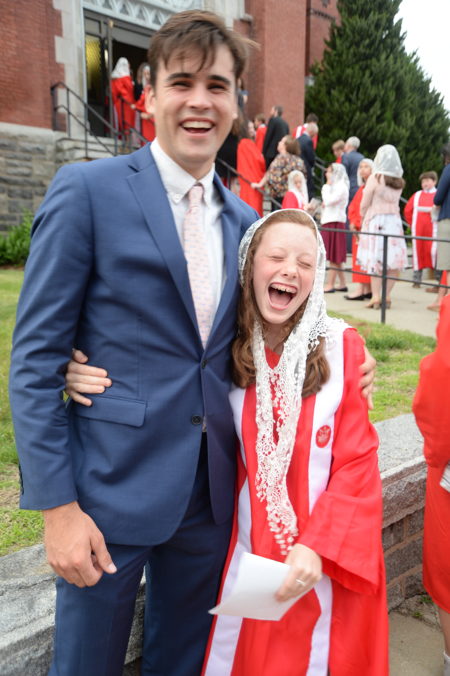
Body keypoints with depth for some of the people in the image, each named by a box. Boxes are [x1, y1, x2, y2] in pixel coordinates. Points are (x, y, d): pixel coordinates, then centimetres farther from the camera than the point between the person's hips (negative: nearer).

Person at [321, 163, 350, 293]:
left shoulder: (341, 187, -9)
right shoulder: (334, 187, 21)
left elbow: (328, 201, -19)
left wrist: (327, 185, -8)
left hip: (335, 224, -10)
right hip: (329, 223, 10)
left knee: (334, 257, -7)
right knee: (335, 257, 10)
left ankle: (330, 285, -4)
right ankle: (342, 284, 14)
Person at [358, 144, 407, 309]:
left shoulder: (375, 178, -7)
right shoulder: (399, 181, 6)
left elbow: (364, 204, -5)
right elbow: (394, 201, 7)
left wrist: (363, 219, 9)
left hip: (376, 220, -4)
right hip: (394, 220, 4)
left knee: (375, 260, -1)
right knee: (393, 260, 6)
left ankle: (376, 296, -3)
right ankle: (387, 295, 7)